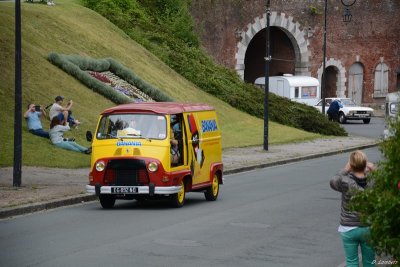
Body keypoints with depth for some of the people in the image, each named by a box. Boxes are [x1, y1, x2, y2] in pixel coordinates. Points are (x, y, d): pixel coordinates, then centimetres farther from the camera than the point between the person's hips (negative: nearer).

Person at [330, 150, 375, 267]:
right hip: (368, 228, 1)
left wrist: (345, 170, 6)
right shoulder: (373, 183, -13)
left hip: (349, 229, -1)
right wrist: (373, 171, 1)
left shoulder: (345, 183, -18)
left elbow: (333, 182, 3)